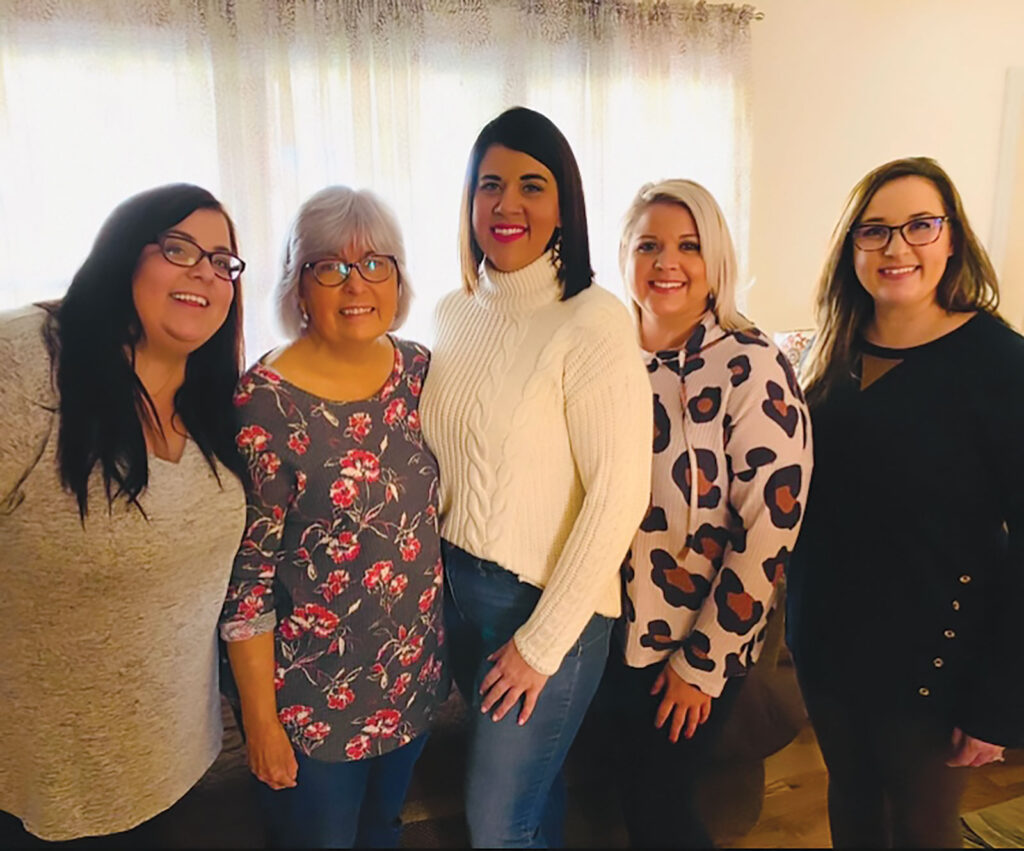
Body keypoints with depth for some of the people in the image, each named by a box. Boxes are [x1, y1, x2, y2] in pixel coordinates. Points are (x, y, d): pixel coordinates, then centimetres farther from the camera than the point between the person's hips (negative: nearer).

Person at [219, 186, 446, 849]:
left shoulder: (420, 369, -4)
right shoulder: (265, 402, -20)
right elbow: (248, 577, -16)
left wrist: (443, 641, 8)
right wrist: (261, 720, -11)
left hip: (415, 673, 5)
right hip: (314, 696, -4)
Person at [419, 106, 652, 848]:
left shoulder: (593, 321, -17)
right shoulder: (454, 313, 3)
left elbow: (620, 494, -18)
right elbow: (439, 458, 9)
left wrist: (543, 641, -13)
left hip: (548, 603, -5)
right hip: (458, 588, 6)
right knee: (529, 780, 23)